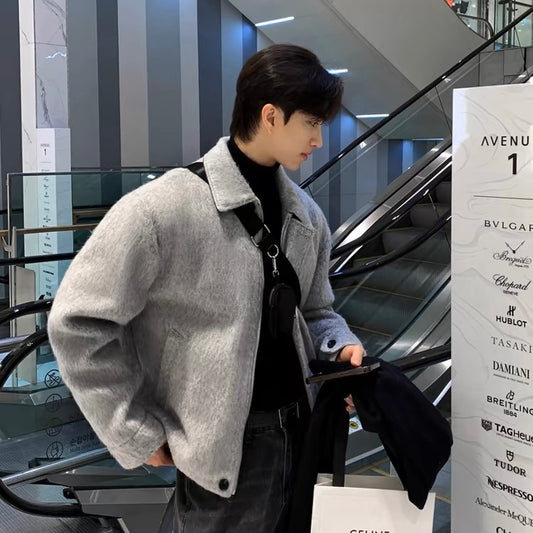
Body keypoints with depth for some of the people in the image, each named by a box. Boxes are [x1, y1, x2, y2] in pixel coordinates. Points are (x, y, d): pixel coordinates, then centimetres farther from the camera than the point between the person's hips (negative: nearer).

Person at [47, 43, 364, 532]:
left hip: (305, 429, 7)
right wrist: (140, 435, -10)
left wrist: (342, 348, -3)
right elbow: (77, 323, -13)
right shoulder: (164, 207, -15)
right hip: (228, 447, -6)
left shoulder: (307, 215, 7)